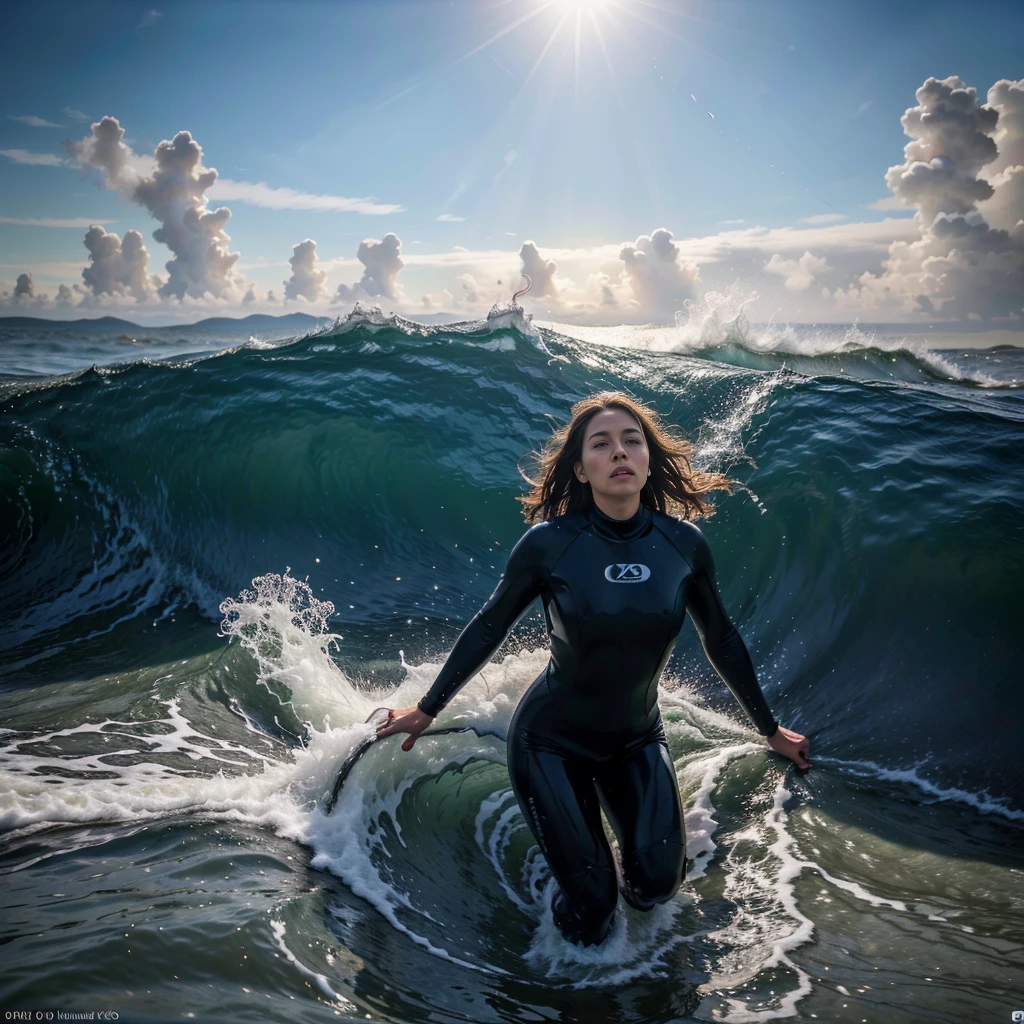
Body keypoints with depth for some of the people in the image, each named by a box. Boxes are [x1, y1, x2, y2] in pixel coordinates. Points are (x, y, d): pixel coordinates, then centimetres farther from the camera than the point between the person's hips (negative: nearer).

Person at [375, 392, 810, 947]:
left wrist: (770, 729, 13)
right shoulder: (549, 543, -21)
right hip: (551, 740, -2)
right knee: (591, 905, -4)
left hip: (636, 739, 3)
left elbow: (721, 641, 3)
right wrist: (428, 709, 4)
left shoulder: (683, 545, -13)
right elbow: (488, 629, -6)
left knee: (658, 883, -10)